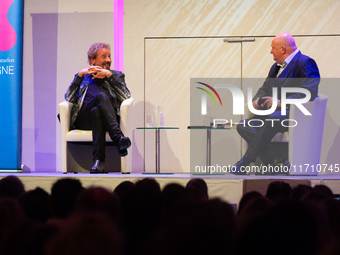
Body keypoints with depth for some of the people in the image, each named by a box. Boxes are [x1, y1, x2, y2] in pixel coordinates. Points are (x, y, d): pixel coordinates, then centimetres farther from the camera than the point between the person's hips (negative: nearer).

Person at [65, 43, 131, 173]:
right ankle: (118, 138, -53)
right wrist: (80, 75, 2)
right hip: (83, 119, 0)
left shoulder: (116, 75, 28)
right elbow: (69, 98, 10)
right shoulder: (83, 77, 29)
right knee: (101, 96, -34)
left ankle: (98, 161, -54)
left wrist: (110, 76, 1)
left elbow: (126, 97, 7)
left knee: (96, 111, -39)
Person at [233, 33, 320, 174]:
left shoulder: (305, 63, -6)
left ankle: (244, 163, -33)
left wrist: (281, 102, -24)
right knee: (243, 126, -15)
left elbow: (310, 92, -18)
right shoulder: (276, 67, 25)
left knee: (270, 118, -39)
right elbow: (265, 88, 28)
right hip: (273, 113, 9)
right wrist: (257, 100, 2)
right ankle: (277, 161, -27)